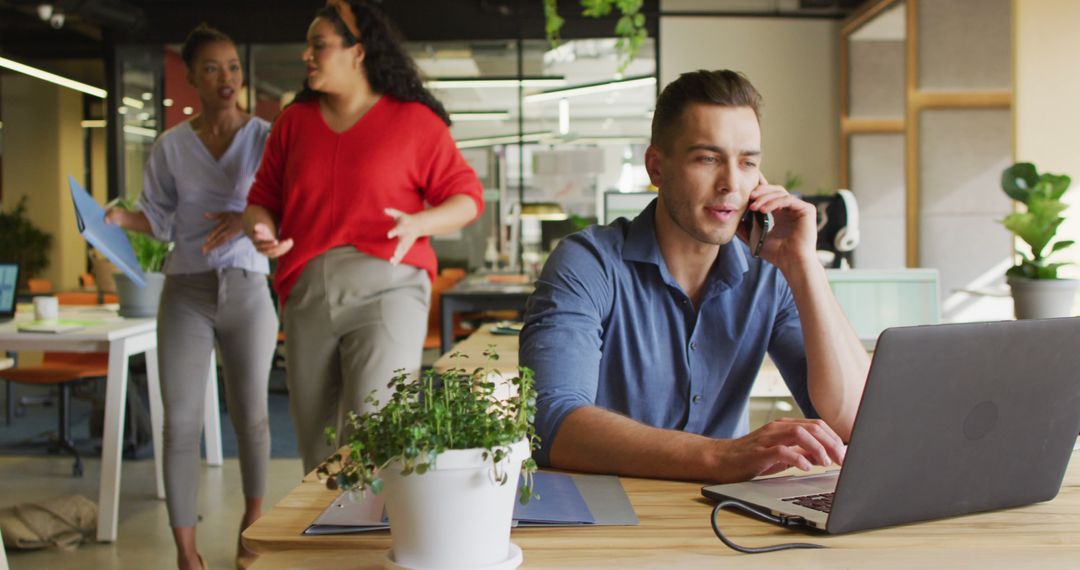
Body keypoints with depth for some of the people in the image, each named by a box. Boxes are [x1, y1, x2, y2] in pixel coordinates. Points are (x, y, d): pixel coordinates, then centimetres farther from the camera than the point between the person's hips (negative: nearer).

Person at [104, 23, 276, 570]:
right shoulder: (171, 146, 3)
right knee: (181, 422, -3)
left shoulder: (266, 138, -1)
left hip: (248, 290, 0)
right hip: (186, 292, 1)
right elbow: (159, 219, 7)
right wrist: (121, 218, -13)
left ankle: (252, 523, 31)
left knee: (250, 414, 9)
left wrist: (248, 219, -23)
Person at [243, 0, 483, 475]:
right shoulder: (293, 121, 14)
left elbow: (466, 196, 2)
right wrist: (261, 229, -5)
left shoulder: (414, 120, 2)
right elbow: (262, 199, 18)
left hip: (386, 287, -4)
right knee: (317, 446, 8)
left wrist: (418, 223, -16)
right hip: (307, 290, 4)